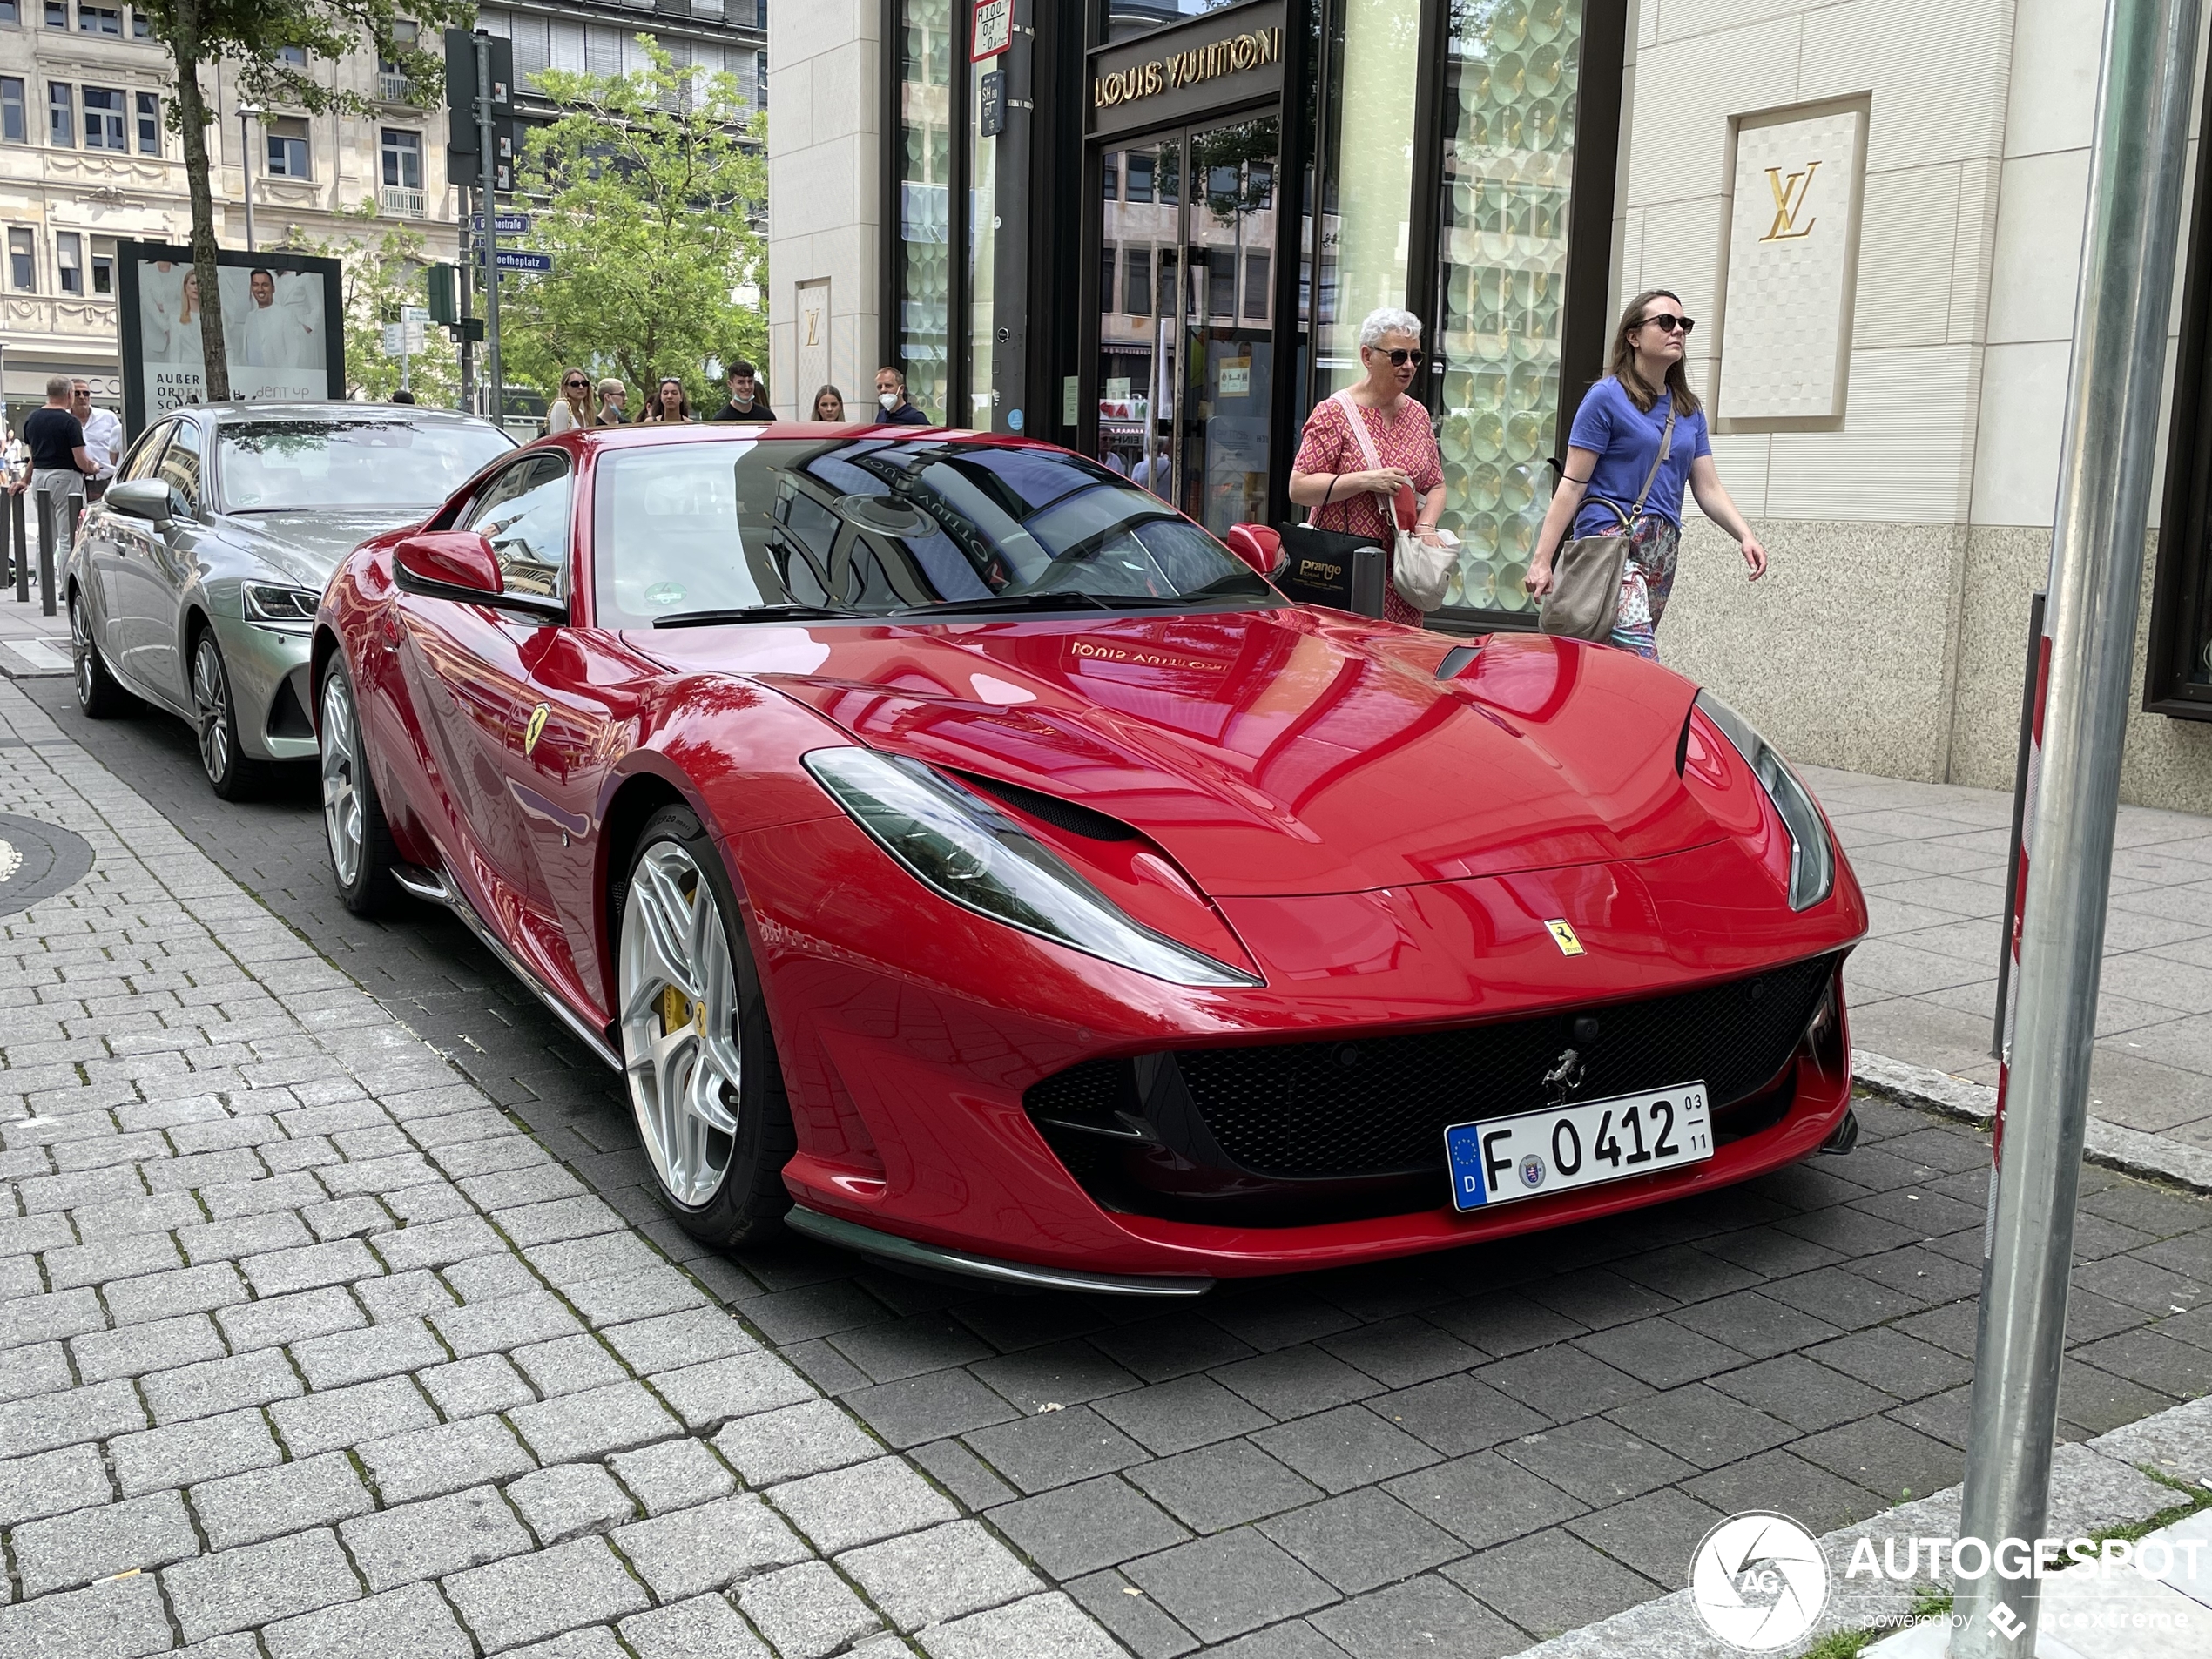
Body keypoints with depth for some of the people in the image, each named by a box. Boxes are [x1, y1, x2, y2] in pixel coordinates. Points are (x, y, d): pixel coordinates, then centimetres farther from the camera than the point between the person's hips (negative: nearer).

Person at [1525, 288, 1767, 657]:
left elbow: (1709, 489, 14)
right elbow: (1572, 485, -7)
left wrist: (1745, 536, -3)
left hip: (1663, 549, 7)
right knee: (1641, 658, -21)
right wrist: (1542, 561, -11)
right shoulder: (1607, 397, -4)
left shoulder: (1689, 409, 15)